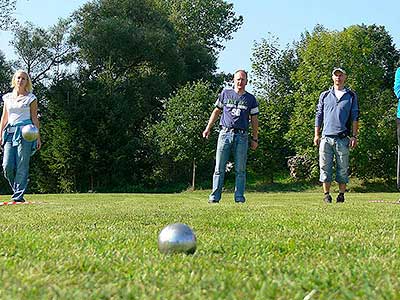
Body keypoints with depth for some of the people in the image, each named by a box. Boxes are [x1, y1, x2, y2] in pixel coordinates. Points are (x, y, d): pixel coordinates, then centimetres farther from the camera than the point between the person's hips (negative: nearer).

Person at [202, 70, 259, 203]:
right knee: (219, 168, -3)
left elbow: (254, 120, 12)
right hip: (225, 133, 0)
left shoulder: (250, 99, 11)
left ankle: (239, 197, 4)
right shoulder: (225, 94, 11)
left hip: (241, 136, 0)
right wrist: (208, 128, 12)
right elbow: (216, 111, 17)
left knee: (240, 169, 0)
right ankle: (214, 196, -1)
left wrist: (255, 139, 9)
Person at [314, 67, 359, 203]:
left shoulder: (351, 96, 10)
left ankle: (341, 194, 9)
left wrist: (354, 136, -1)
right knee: (325, 167, 0)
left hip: (343, 138, -1)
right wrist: (316, 135, 7)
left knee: (343, 168, 1)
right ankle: (326, 194, 7)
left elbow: (355, 117, 7)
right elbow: (319, 116, 15)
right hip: (326, 137, 1)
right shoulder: (325, 95, 14)